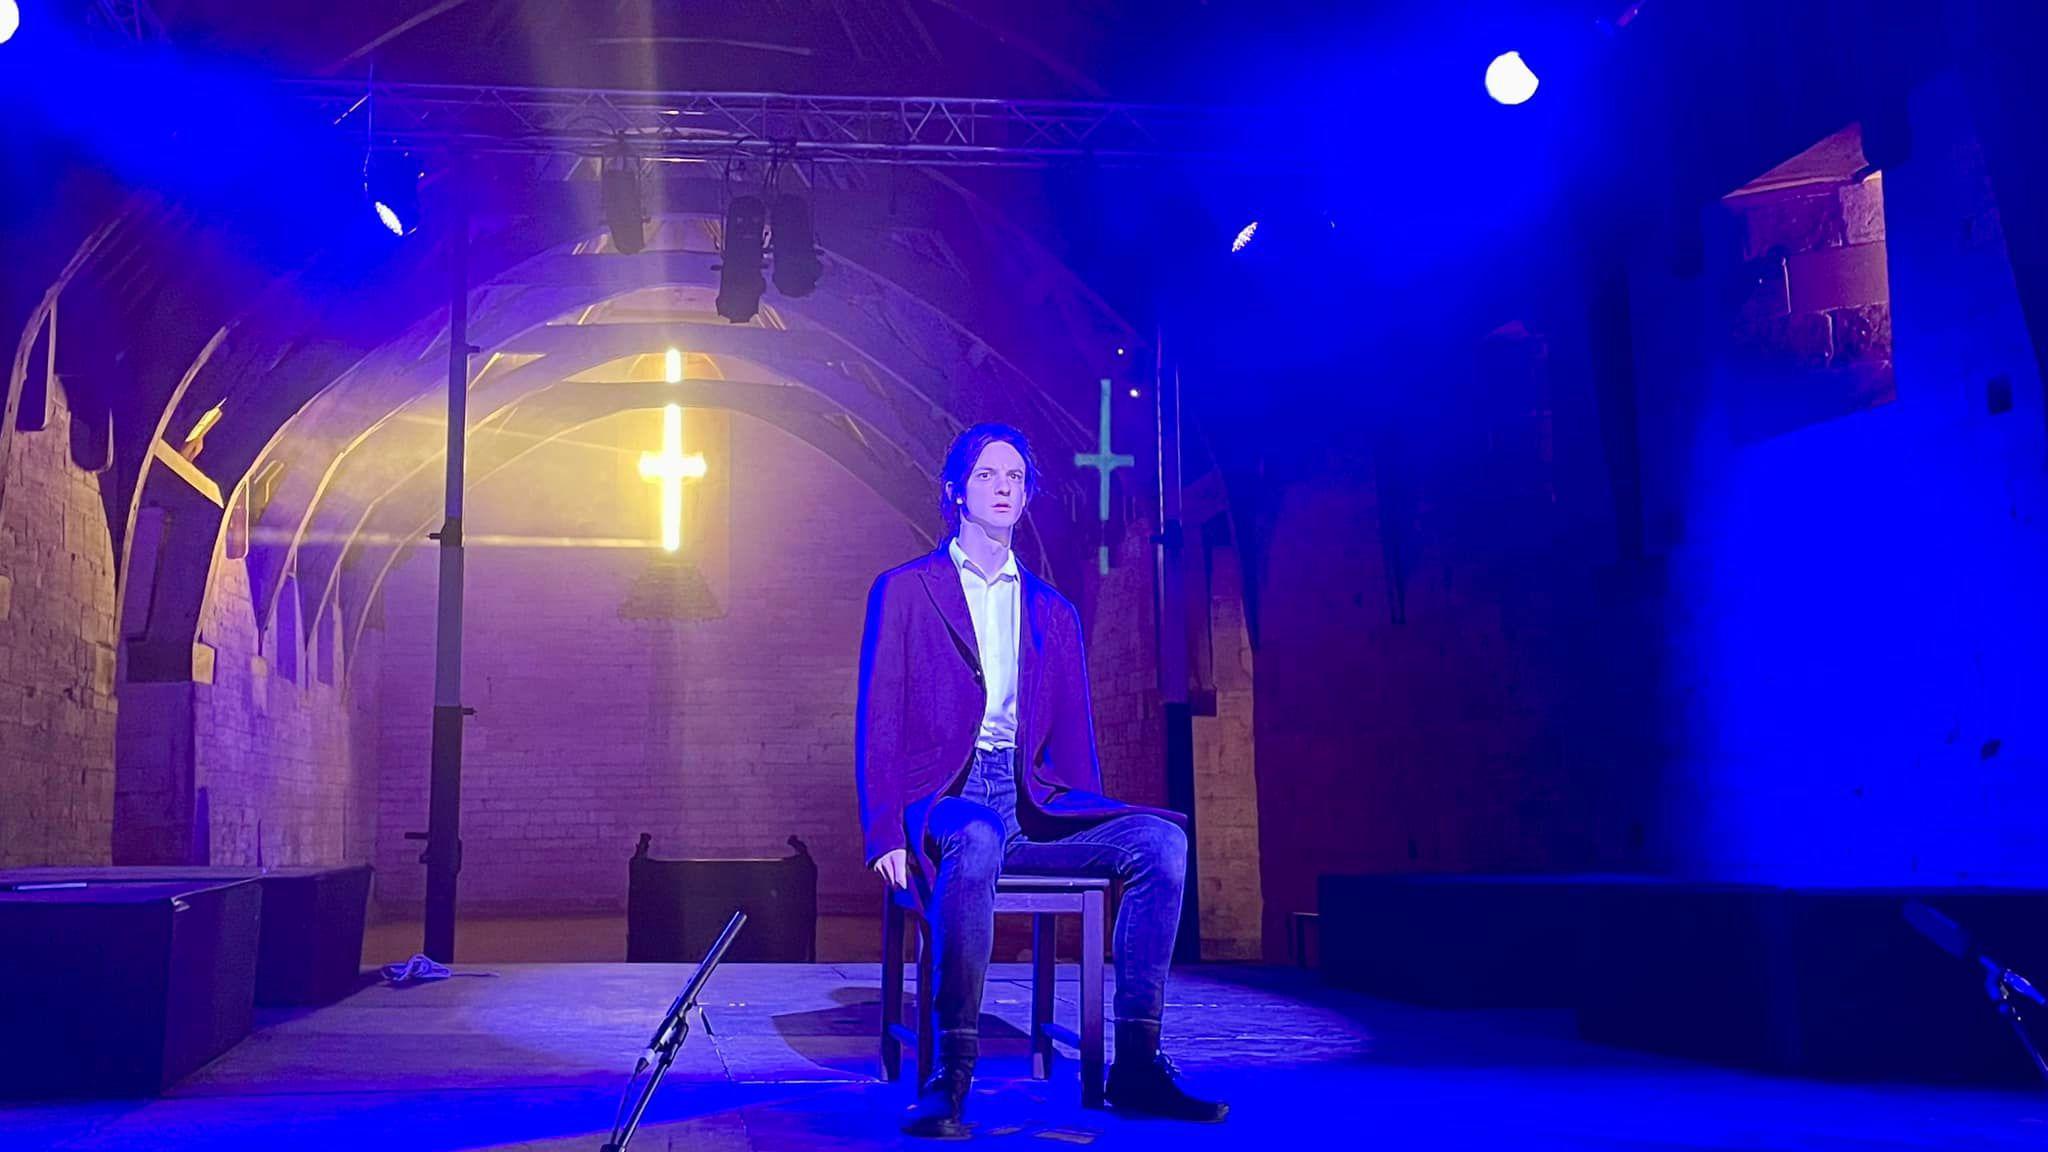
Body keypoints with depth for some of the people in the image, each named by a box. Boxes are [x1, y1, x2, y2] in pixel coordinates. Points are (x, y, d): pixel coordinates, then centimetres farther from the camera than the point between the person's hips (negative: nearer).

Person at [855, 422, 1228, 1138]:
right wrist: (886, 835, -12)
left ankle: (1137, 1065, -18)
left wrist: (1091, 832, 2)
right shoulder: (906, 590, 11)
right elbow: (879, 722, 2)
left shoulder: (1055, 613, 23)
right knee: (976, 843, -39)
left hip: (1032, 807, 4)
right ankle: (950, 1073, -32)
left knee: (1160, 838, -21)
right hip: (944, 796, -4)